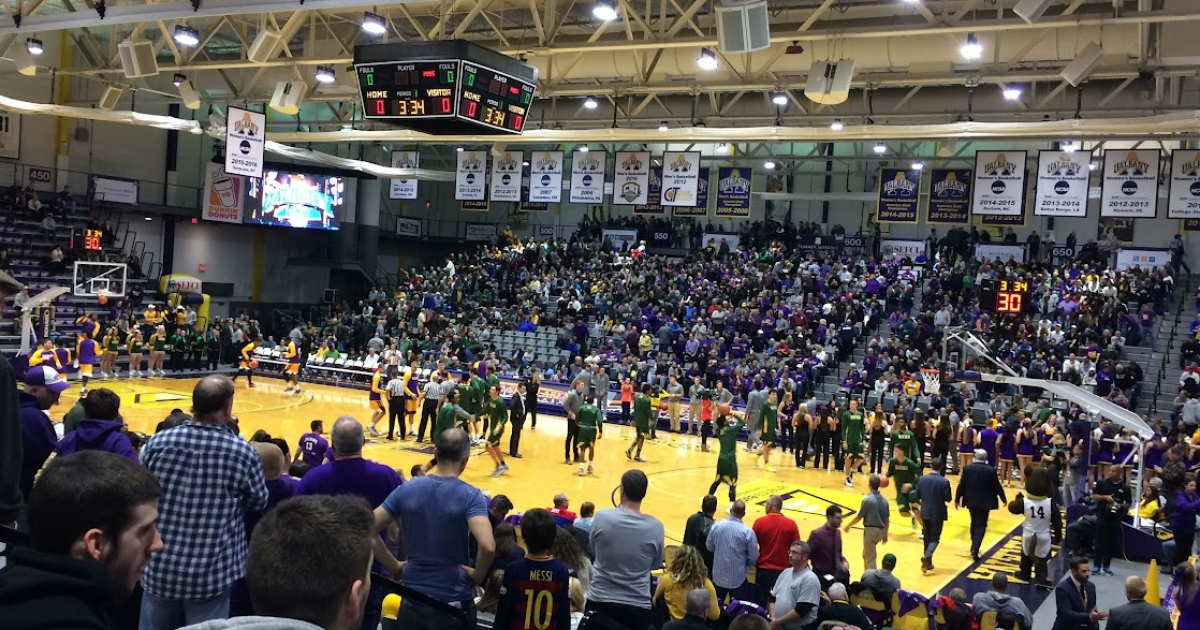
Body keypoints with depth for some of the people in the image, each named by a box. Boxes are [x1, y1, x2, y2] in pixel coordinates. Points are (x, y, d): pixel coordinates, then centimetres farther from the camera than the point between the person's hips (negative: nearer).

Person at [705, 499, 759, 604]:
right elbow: (754, 556, -11)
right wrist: (747, 564, 10)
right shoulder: (747, 532, -19)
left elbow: (709, 546, 4)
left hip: (719, 575, 3)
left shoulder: (716, 526, -10)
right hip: (738, 577, -3)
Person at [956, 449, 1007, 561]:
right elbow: (997, 487, -4)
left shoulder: (967, 468, -7)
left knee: (974, 523, 21)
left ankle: (974, 545, 33)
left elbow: (961, 485, -2)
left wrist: (957, 499, 9)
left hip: (971, 501, 3)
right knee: (981, 525, 1)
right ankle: (975, 549, -13)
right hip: (984, 502, -3)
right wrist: (1003, 499, 12)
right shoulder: (991, 470, -12)